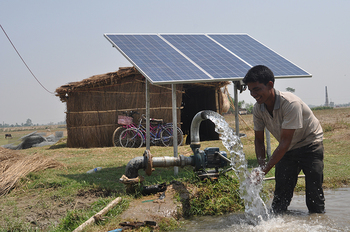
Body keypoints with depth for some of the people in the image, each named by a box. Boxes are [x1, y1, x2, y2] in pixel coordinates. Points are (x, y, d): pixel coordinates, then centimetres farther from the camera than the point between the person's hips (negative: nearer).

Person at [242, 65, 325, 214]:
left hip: (310, 144, -5)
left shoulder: (291, 103, -33)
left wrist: (265, 169, -35)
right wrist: (261, 165, -17)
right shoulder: (258, 108, -14)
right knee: (281, 190, -2)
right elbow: (259, 140, -1)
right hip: (287, 149, 5)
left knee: (314, 190, -8)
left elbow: (285, 142, -33)